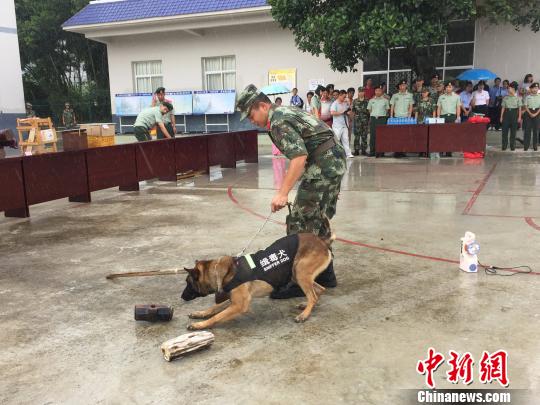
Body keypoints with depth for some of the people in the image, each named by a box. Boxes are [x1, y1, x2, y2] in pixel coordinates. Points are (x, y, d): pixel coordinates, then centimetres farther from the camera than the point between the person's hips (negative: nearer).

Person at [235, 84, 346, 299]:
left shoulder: (278, 121, -14)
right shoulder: (286, 112, 18)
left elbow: (299, 156, -26)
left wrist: (283, 192, -28)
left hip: (322, 166, -10)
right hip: (336, 161, 10)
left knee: (300, 224, -6)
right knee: (318, 220, 17)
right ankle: (325, 275, 25)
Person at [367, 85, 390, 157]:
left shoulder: (385, 100, 8)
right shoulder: (371, 100, 12)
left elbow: (387, 109, 13)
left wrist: (383, 115, 7)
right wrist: (373, 115, 14)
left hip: (382, 118, -2)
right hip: (373, 118, 2)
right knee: (372, 135, 1)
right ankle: (372, 151, 6)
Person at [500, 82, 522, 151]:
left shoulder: (517, 98, 1)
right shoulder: (505, 97, 6)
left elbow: (520, 108, 1)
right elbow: (503, 107, 7)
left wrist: (519, 117, -5)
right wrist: (501, 116, 2)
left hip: (514, 113, -2)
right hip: (507, 113, 2)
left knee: (513, 130, 3)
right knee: (505, 130, -1)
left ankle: (512, 146, 10)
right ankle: (504, 145, 6)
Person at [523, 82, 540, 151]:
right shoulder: (528, 97, 4)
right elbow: (526, 106, 1)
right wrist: (530, 114, -10)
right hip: (528, 113, 0)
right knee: (527, 130, -1)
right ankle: (526, 145, 2)